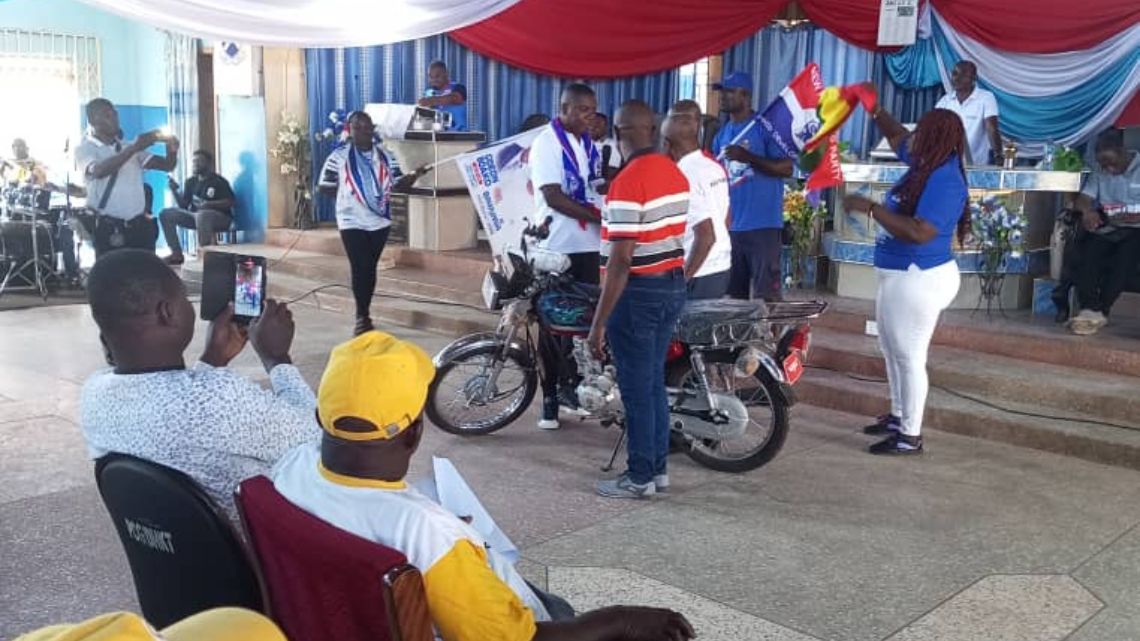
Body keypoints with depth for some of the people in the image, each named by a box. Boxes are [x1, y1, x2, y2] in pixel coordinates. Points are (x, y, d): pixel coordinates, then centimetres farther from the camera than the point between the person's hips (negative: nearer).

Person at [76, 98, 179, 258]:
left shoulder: (129, 148, 15)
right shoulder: (84, 149, 0)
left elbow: (167, 165, 8)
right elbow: (99, 171, -22)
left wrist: (172, 149, -15)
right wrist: (134, 148, -29)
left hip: (140, 226, 5)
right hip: (110, 230, -4)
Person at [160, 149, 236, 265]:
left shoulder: (219, 181, -5)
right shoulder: (191, 181, 13)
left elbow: (230, 202, -14)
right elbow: (183, 206, 12)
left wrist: (209, 204, -26)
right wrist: (175, 190, -4)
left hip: (220, 218, -7)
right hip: (196, 215, 7)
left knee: (201, 215, -41)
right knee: (166, 214, -7)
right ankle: (177, 254, -10)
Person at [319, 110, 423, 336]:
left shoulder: (385, 155, 6)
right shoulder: (339, 156, -5)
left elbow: (397, 184, 5)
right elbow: (323, 186, -1)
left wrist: (413, 176, -12)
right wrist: (345, 193, -8)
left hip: (380, 221, 4)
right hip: (352, 222, -4)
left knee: (370, 268, 11)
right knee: (359, 268, -6)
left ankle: (364, 314, 22)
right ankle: (362, 316, 4)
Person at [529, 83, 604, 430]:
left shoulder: (590, 144, 13)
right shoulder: (546, 143, -8)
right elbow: (553, 196, -17)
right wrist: (596, 216, -20)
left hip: (589, 245, 6)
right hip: (557, 247, -6)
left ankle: (572, 384, 16)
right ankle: (550, 396, 5)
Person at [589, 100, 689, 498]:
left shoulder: (628, 182, -19)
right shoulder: (676, 173, 7)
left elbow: (621, 260, -22)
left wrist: (599, 321, -19)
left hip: (639, 291, -8)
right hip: (673, 285, 8)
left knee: (636, 387, 2)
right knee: (654, 382, 16)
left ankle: (640, 477, 11)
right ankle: (658, 468, 24)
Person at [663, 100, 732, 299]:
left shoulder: (686, 175, -18)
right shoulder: (714, 167, 8)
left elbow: (706, 236, -22)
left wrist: (683, 278, -16)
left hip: (700, 275, -8)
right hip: (721, 268, 8)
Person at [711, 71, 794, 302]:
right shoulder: (722, 134, 15)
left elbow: (786, 168, -12)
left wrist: (747, 157, -20)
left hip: (762, 225, -7)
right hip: (729, 226, 7)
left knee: (766, 295, -5)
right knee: (733, 295, 12)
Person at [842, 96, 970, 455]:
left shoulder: (945, 180, -22)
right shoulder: (927, 165, 7)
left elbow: (919, 233, -32)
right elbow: (897, 137, 27)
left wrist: (871, 208, -27)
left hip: (919, 280, -11)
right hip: (900, 276, 11)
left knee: (909, 356, -4)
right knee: (892, 350, 21)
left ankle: (911, 436, 6)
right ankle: (899, 417, 34)